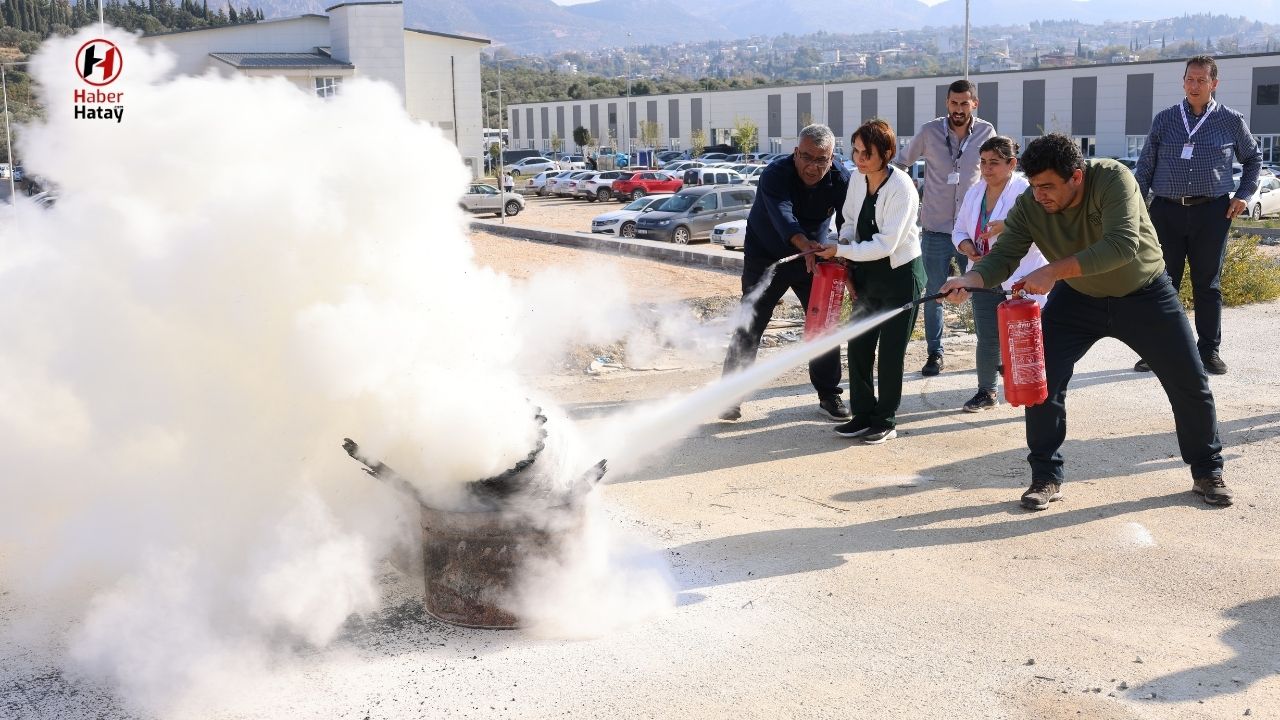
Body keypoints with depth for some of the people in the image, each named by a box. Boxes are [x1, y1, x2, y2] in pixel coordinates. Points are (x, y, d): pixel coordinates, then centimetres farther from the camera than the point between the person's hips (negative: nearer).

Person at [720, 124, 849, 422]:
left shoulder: (839, 181, -13)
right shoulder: (775, 174, -25)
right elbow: (782, 214, -43)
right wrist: (804, 244, -61)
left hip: (812, 260, 4)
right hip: (764, 260, -3)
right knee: (749, 327, -5)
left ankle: (829, 395, 15)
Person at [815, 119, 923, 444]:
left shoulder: (901, 188, -21)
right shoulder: (857, 177, -2)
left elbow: (885, 244, -24)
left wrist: (840, 250, -23)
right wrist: (845, 241, -8)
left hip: (901, 275, -6)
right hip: (867, 273, 6)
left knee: (891, 351, 1)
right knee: (858, 346, 8)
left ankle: (886, 421, 16)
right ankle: (862, 414, 22)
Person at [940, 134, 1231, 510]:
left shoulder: (1112, 179, -32)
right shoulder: (1028, 207, -21)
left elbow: (1123, 245, -43)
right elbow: (1003, 256, -24)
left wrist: (1054, 271, -49)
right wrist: (969, 279, -46)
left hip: (1144, 296, -2)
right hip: (1078, 299, 2)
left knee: (1190, 383, 5)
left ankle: (1207, 472, 27)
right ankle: (1047, 478, 3)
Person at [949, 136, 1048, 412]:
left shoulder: (1025, 191, -13)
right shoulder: (975, 192, 8)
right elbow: (959, 230, 16)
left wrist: (1008, 226, -31)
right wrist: (967, 247, -6)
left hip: (1021, 280, -6)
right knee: (987, 339, 11)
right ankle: (986, 392, 25)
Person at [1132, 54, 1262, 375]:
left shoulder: (1231, 121, 6)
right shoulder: (1164, 119, 7)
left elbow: (1253, 158, 20)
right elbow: (1144, 168, 8)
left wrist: (1244, 195, 8)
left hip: (1212, 213, 0)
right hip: (1166, 211, 1)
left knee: (1208, 285, 5)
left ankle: (1209, 351, 15)